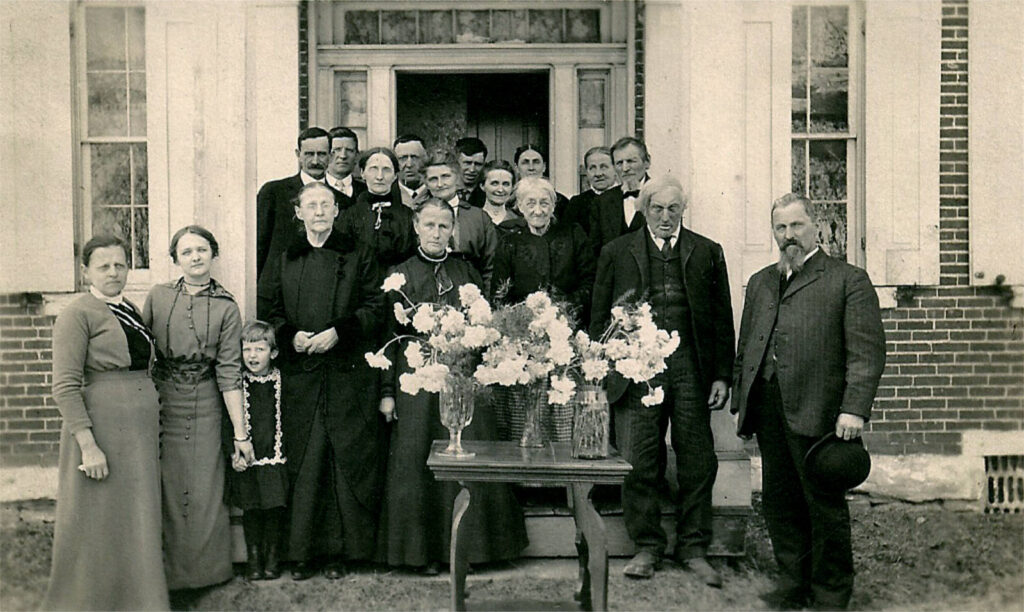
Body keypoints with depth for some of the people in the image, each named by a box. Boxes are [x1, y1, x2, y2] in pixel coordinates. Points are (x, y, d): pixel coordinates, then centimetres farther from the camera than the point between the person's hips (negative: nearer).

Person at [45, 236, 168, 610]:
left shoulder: (131, 311, 14)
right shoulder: (77, 315, -9)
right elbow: (65, 387, -14)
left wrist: (152, 431, 14)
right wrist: (88, 445, -20)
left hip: (140, 428, 7)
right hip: (101, 425, -7)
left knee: (136, 522, 14)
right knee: (98, 525, 4)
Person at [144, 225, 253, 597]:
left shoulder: (226, 308, -2)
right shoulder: (158, 297, 3)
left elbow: (229, 372, -3)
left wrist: (240, 432, -6)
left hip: (205, 406, -1)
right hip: (162, 402, 1)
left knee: (204, 491, 3)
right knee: (166, 489, 6)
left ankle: (203, 571, 20)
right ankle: (169, 573, 21)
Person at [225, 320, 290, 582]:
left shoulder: (283, 383, 0)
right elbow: (226, 423, 0)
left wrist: (285, 452, -4)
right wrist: (233, 453, -11)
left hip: (276, 459, 0)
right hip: (246, 461, 0)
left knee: (275, 510, 4)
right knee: (251, 511, 6)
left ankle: (272, 557, 21)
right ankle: (253, 558, 21)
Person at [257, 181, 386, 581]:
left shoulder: (358, 256, 7)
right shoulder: (284, 261, 13)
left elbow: (376, 307, 2)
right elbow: (267, 310, 11)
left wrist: (339, 331, -11)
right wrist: (291, 335, -7)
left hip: (349, 376, -1)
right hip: (300, 376, 2)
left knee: (347, 459, 0)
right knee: (303, 462, 2)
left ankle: (339, 550, 10)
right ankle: (302, 552, 11)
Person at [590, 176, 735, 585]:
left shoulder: (707, 253, 11)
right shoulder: (616, 253, 9)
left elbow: (722, 319, 10)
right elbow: (599, 317, 8)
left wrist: (722, 375, 3)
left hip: (691, 372, 1)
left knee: (698, 464, 5)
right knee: (639, 466, 2)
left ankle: (693, 549, 20)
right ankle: (646, 547, 17)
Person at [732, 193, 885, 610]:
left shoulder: (848, 280, 1)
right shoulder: (760, 283, 20)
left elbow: (867, 351, -7)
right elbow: (745, 349, 22)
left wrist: (854, 409, -16)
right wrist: (741, 401, 15)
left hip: (818, 413, -5)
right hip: (768, 411, 6)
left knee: (825, 505, 3)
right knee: (779, 503, 11)